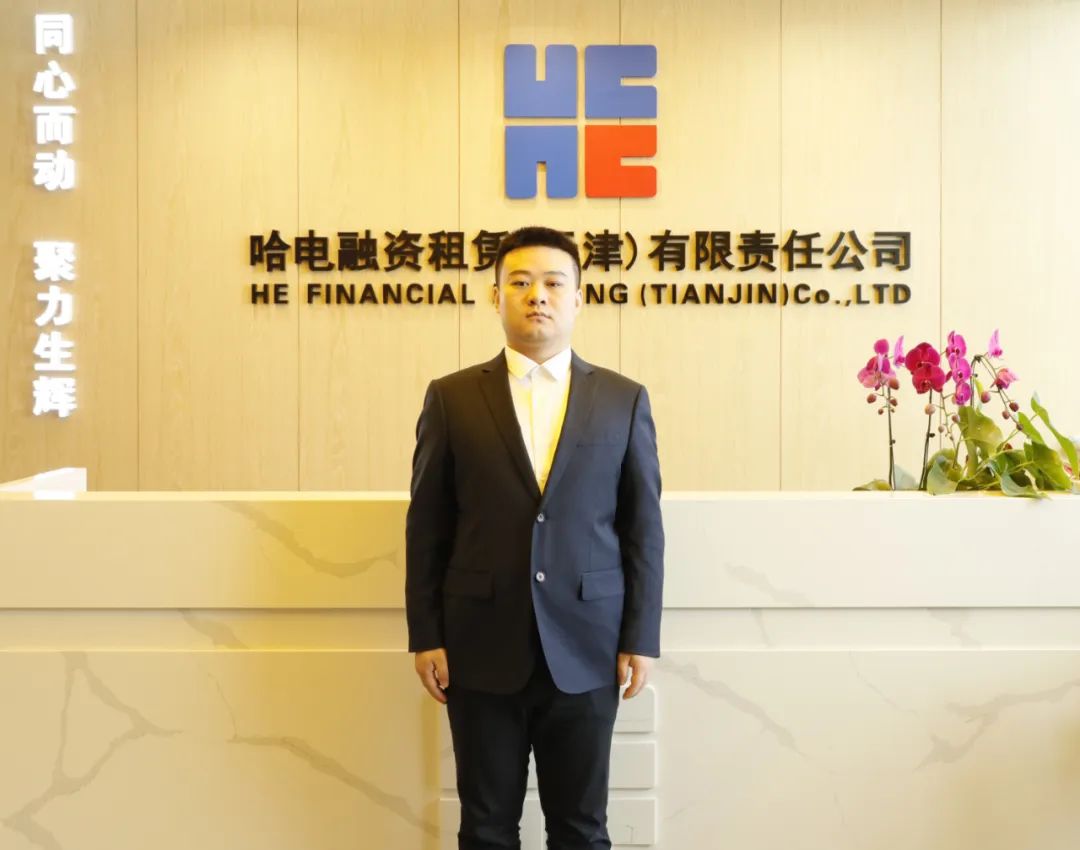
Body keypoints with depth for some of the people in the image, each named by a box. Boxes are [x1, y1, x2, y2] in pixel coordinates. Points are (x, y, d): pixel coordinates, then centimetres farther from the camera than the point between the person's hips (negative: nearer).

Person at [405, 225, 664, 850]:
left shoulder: (624, 400, 3)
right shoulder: (452, 398, 2)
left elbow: (644, 529, 3)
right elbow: (427, 528, 2)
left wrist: (641, 639, -1)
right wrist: (425, 637, -1)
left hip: (585, 648, 0)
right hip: (482, 648, 0)